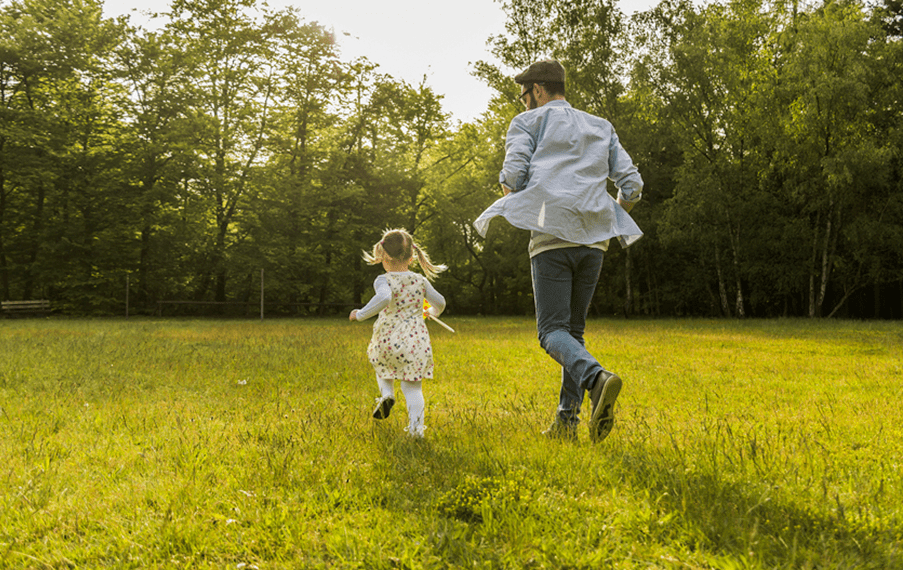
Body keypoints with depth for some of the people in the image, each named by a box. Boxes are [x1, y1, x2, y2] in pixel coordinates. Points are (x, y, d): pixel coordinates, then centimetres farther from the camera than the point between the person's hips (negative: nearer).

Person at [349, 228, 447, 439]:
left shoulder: (384, 281, -8)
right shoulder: (420, 281, 5)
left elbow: (384, 298, -30)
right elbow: (440, 302, 16)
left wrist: (361, 314, -21)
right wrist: (433, 312, 39)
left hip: (389, 341, -2)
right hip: (417, 342, 2)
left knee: (382, 366, 32)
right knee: (413, 387, 9)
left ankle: (387, 394, 11)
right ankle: (416, 427, 2)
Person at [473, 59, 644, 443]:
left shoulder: (528, 122, 11)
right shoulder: (601, 127, 23)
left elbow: (513, 176, -4)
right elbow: (632, 184, 14)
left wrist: (509, 187, 19)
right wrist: (615, 211, 33)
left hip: (553, 235, -5)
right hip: (594, 238, 5)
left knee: (553, 331, -5)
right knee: (573, 330, 13)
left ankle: (596, 378, -34)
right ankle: (567, 420, 6)